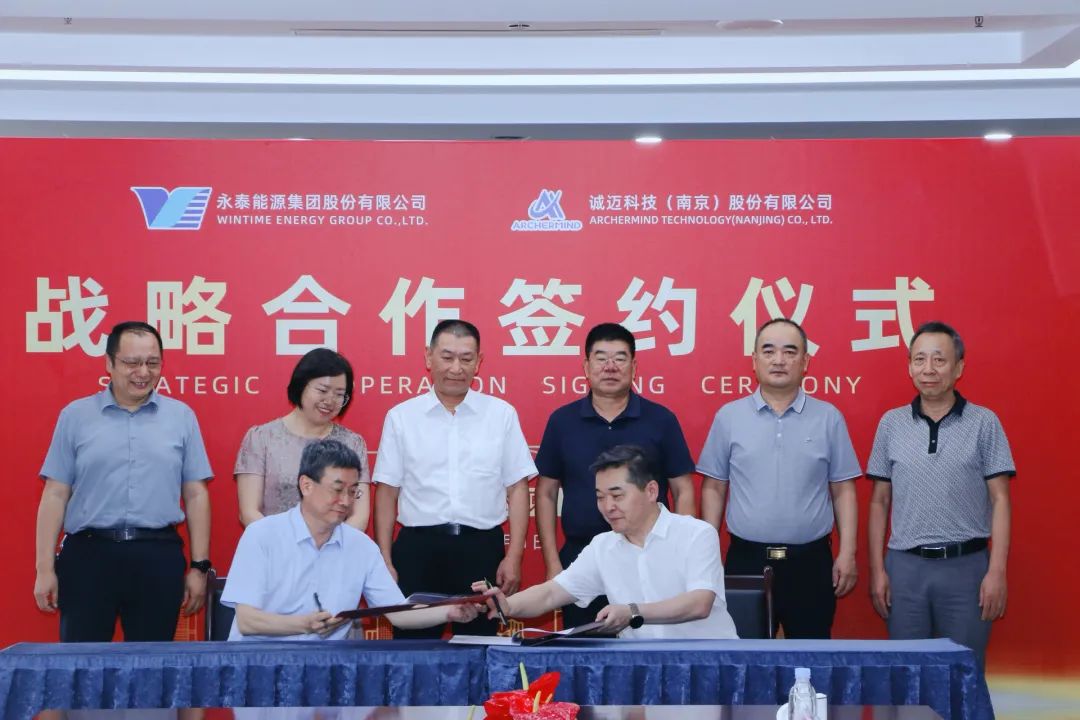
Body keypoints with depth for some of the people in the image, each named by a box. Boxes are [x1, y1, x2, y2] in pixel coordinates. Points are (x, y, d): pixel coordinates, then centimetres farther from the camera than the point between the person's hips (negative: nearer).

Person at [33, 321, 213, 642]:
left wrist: (199, 566, 3)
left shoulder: (181, 416, 7)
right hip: (88, 555, -1)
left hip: (159, 557, 1)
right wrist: (45, 567, 0)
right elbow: (55, 494, 4)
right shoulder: (76, 415, 5)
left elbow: (195, 495, 8)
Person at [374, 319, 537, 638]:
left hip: (482, 548, 0)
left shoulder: (502, 414, 4)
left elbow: (517, 489, 5)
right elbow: (387, 492, 5)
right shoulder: (401, 417, 4)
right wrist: (385, 561, 0)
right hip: (417, 549, 0)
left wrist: (514, 557, -2)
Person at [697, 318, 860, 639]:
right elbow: (713, 489, 6)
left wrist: (848, 553, -2)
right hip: (746, 559, 0)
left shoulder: (829, 418, 3)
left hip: (811, 561, 0)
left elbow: (843, 491, 5)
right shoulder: (728, 417, 3)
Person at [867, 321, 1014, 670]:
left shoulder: (984, 422, 0)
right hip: (905, 566, 2)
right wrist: (877, 570, 3)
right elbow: (879, 502, 9)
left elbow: (999, 500, -1)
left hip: (966, 566, -2)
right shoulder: (891, 423, 6)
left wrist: (997, 571, -8)